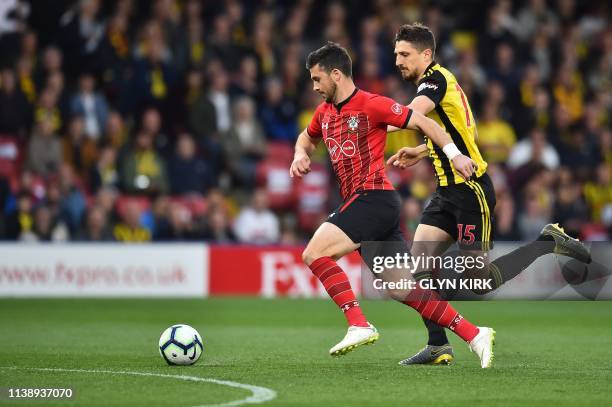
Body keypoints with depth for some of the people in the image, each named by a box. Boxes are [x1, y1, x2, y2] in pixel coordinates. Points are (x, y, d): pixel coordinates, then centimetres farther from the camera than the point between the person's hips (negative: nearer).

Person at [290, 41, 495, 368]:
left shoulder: (371, 105, -7)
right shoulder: (324, 112, 17)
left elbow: (421, 121, -5)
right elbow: (308, 137, 37)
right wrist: (301, 154, 15)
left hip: (373, 197, -8)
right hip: (357, 201, 8)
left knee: (314, 253, -18)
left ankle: (359, 326, -19)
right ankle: (475, 335, 6)